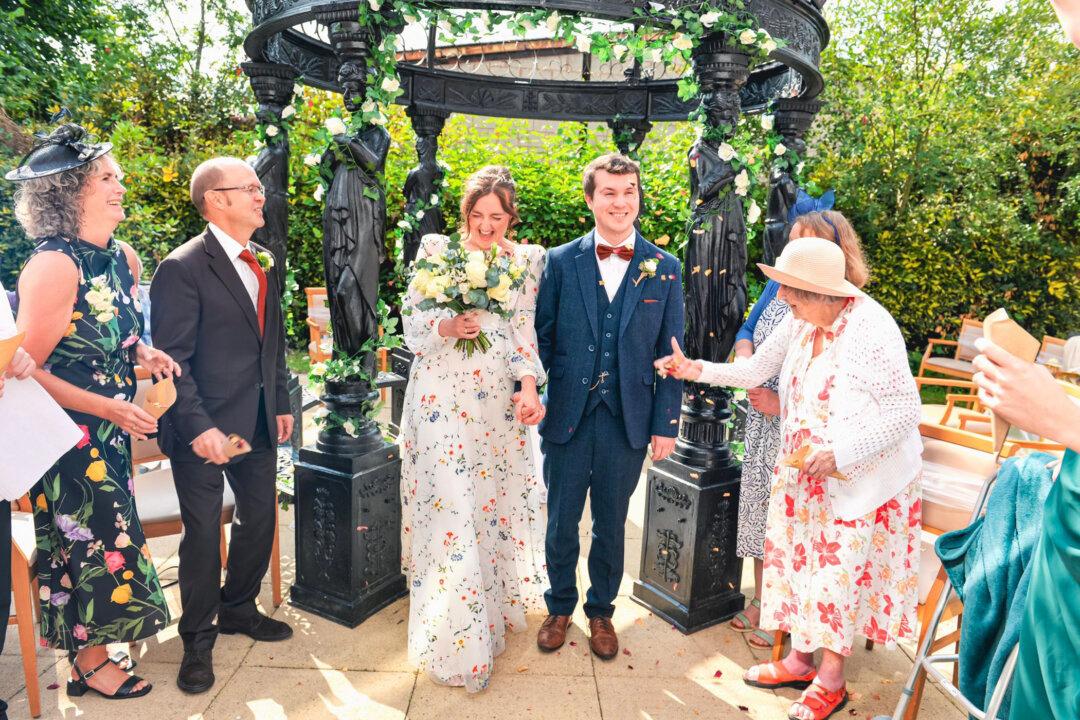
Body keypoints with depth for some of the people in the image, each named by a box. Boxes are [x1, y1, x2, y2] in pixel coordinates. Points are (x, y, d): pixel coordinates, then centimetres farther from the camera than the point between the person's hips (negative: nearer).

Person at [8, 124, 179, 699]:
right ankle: (90, 663, 27)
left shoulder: (123, 259, 3)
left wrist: (144, 355, -3)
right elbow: (26, 369, -18)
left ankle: (94, 644, 34)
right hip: (71, 435, -7)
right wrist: (111, 408, -21)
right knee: (92, 540, 5)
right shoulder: (54, 265, -20)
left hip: (113, 433, 7)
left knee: (103, 534, 16)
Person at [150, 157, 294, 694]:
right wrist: (198, 427, -22)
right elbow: (172, 360, -17)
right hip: (205, 429, -7)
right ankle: (198, 640, 27)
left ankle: (238, 609, 40)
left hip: (260, 423, 7)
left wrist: (281, 404, 13)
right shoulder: (183, 268, -14)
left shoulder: (264, 264, 9)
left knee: (260, 519, 17)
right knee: (203, 533, 6)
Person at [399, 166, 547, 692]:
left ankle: (495, 604, 34)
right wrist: (449, 326, -21)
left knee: (497, 500, 10)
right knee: (449, 506, -4)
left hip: (499, 402, 2)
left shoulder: (526, 259, 6)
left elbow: (525, 328, -1)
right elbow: (412, 321, -1)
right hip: (441, 399, -2)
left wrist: (530, 386, -14)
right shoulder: (436, 249, 2)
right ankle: (455, 636, 11)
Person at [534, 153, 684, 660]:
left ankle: (601, 611, 38)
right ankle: (560, 607, 38)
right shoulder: (561, 262, 0)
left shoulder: (664, 269, 1)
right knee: (560, 522, 13)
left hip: (628, 421, 0)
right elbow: (540, 338, 2)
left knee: (611, 525, 15)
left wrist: (666, 424, -1)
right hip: (567, 415, 0)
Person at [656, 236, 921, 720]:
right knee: (798, 555, 14)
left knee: (840, 569, 5)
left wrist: (840, 455, -25)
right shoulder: (799, 323, -4)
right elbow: (755, 370, 4)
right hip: (803, 470, 7)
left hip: (860, 476, -6)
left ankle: (830, 681, 27)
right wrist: (696, 370, -6)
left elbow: (905, 412, -20)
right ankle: (799, 660, 34)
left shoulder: (873, 332, -24)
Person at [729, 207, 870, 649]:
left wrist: (784, 404, -19)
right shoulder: (778, 285, 1)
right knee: (760, 506, 16)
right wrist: (745, 360, -8)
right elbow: (746, 331, 13)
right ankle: (759, 601, 35)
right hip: (763, 424, 6)